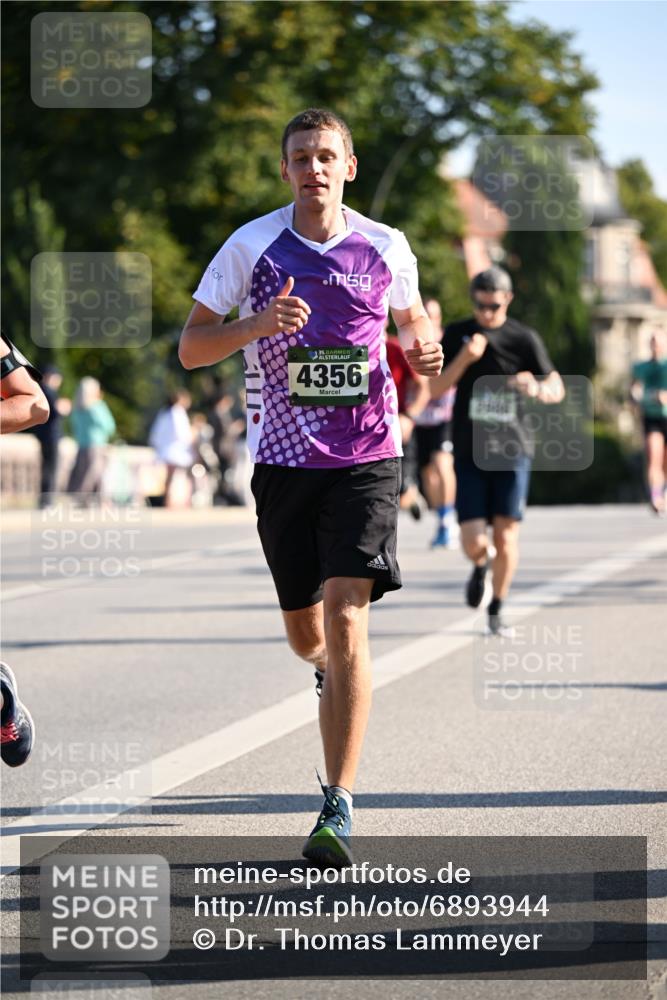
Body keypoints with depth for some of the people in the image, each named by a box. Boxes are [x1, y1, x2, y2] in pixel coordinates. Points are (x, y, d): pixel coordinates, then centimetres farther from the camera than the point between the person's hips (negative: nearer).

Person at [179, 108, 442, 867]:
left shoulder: (385, 248, 2)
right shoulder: (251, 247, -2)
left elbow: (411, 317, 21)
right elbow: (190, 348, 0)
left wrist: (422, 350, -3)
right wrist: (257, 324, -19)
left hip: (366, 456, -1)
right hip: (284, 458, 1)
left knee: (346, 619, -15)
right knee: (304, 632, 10)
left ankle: (339, 807, -15)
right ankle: (335, 676, 51)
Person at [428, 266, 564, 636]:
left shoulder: (524, 339, 0)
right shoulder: (457, 334, 4)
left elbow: (557, 389, 2)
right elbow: (435, 389, 0)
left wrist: (537, 389, -22)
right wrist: (465, 358, -16)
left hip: (511, 453, -1)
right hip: (469, 455, 1)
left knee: (506, 536, -6)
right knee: (473, 542, -7)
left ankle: (497, 609, 15)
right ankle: (480, 567, 30)